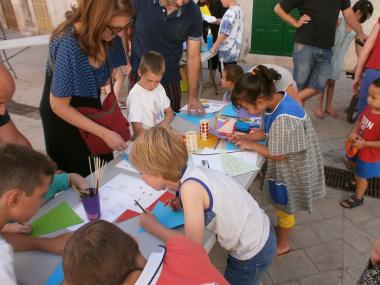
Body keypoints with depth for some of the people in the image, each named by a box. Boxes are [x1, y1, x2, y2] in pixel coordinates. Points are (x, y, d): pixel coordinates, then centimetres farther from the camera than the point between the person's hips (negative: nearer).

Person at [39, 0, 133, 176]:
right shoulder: (68, 46, -35)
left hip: (90, 103, 6)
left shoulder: (105, 34, -17)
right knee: (80, 172, 13)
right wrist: (105, 133, -27)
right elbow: (59, 106, -27)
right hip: (63, 114, -5)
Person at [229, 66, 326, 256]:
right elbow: (268, 132, 3)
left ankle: (282, 245, 42)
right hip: (284, 167, 7)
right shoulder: (274, 99, -11)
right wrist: (244, 137, -9)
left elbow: (278, 155, -25)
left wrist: (251, 145, -14)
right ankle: (282, 228, 54)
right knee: (280, 204, 27)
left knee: (284, 207, 16)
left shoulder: (285, 119, -38)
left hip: (291, 170, -7)